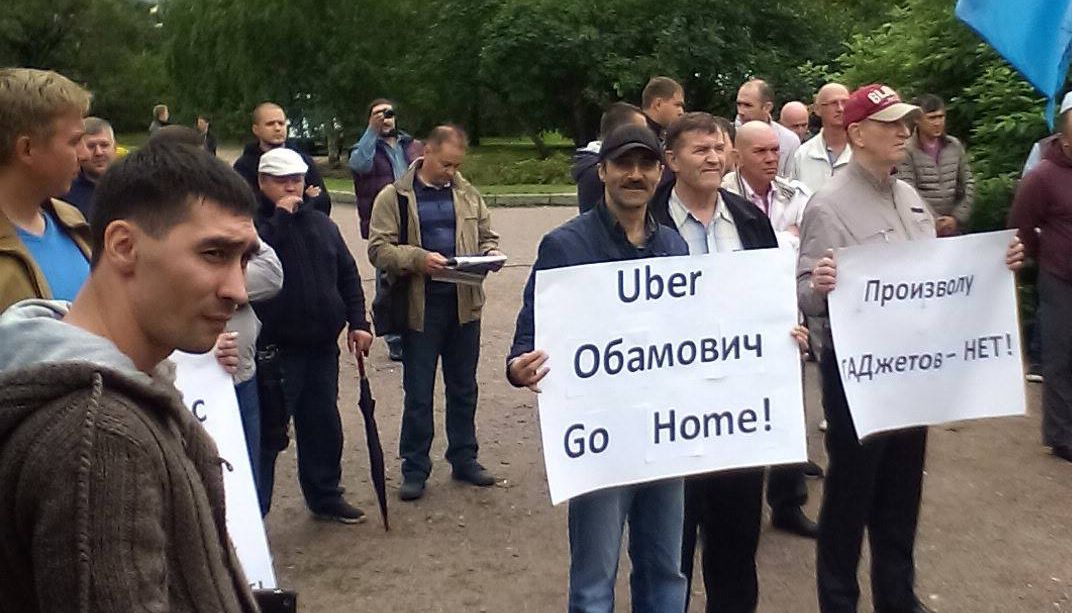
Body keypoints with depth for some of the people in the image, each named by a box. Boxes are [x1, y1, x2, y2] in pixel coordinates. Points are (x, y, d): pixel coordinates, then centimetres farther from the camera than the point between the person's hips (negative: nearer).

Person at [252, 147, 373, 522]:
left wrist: (358, 322, 7)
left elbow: (347, 274, 16)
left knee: (324, 427, 16)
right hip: (274, 350, -6)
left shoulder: (321, 224, 13)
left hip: (322, 347, 6)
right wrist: (281, 217, -20)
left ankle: (325, 497, 33)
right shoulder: (253, 222, -6)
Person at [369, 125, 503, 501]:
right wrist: (419, 259, -24)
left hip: (464, 304, 4)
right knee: (418, 393, 5)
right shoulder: (394, 196, -3)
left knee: (463, 388, 15)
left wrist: (490, 253, -4)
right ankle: (414, 469, 18)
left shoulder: (467, 194, 10)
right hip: (420, 307, -4)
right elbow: (379, 249, -9)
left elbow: (487, 236, 19)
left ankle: (464, 459, 29)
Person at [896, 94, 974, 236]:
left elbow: (968, 185, 10)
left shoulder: (955, 146, 9)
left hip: (954, 228, 4)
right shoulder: (908, 150, -6)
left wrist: (958, 217, -1)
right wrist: (934, 222, -14)